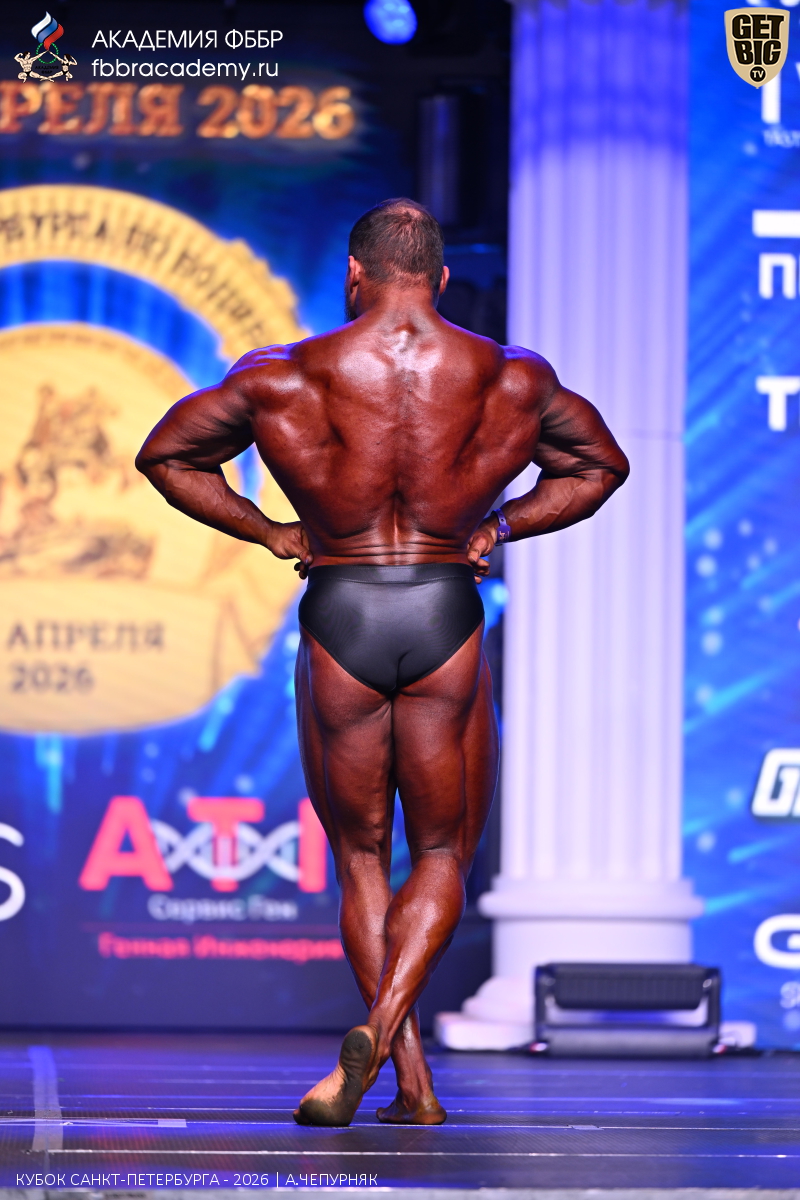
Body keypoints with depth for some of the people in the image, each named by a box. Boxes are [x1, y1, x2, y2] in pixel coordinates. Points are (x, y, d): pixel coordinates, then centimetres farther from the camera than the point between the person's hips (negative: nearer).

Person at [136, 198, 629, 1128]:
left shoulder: (285, 377, -2)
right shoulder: (512, 378, 2)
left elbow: (164, 453, 9)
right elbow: (601, 465, 17)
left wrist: (266, 532, 13)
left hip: (338, 618, 0)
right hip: (447, 619, 0)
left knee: (360, 859, 13)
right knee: (441, 857, 11)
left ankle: (415, 1081, 9)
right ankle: (377, 1032, -14)